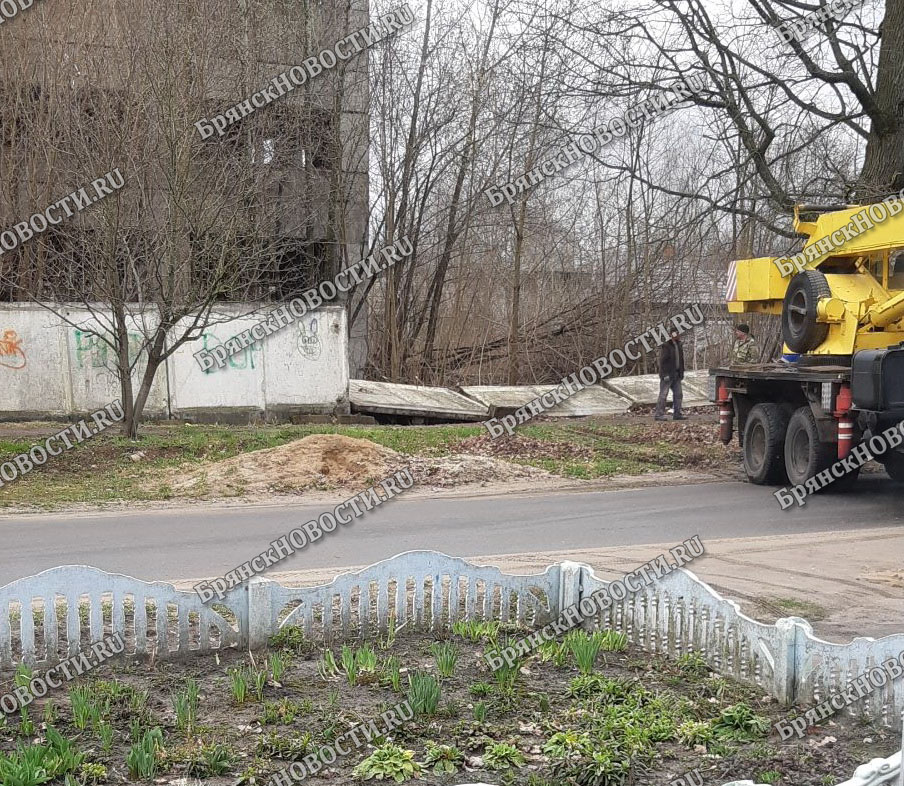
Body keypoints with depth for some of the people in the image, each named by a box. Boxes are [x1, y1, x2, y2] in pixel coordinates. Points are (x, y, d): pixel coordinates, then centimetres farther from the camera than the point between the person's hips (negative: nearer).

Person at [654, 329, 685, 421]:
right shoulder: (665, 347, -10)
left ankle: (677, 414, 13)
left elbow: (681, 361, 22)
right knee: (663, 395, -8)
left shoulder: (679, 346, 15)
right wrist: (665, 374, -21)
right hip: (667, 375, -8)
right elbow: (662, 361, -15)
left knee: (678, 394, 7)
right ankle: (658, 414, -7)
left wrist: (681, 373, 15)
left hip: (676, 375, 8)